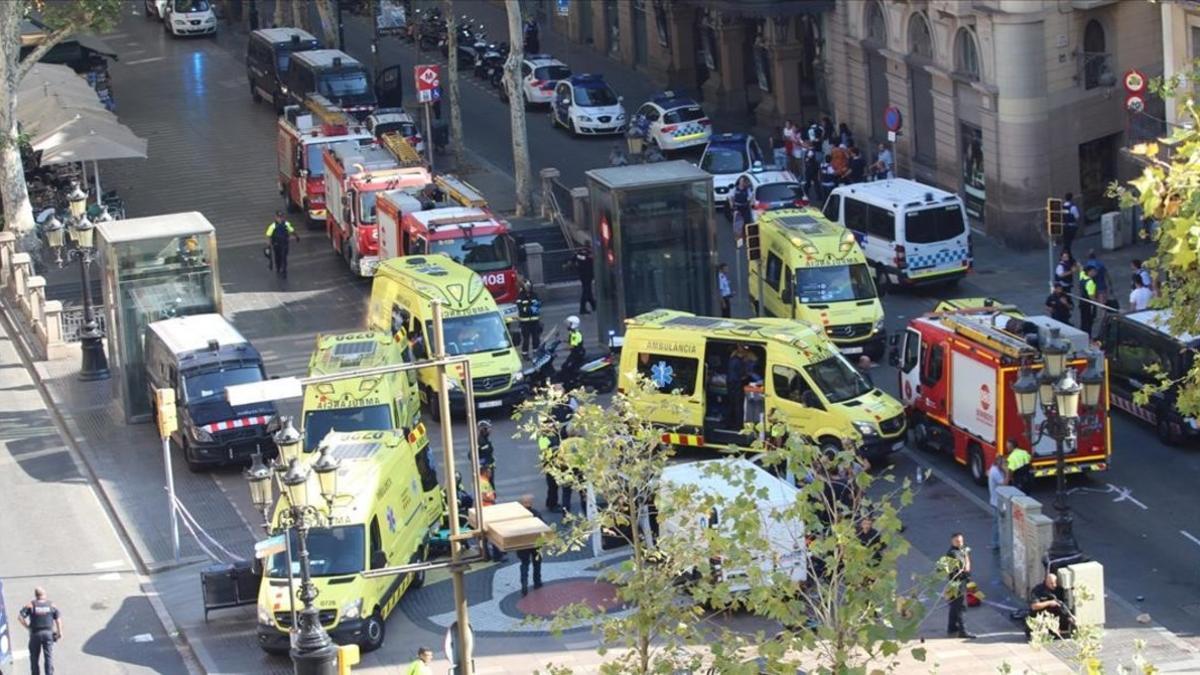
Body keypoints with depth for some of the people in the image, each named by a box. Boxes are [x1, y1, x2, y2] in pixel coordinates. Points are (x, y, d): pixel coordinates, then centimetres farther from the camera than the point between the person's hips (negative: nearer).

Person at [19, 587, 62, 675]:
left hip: (35, 634, -1)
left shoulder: (30, 605, -4)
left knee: (34, 658, 11)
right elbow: (58, 619, 0)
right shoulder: (51, 605, 2)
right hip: (48, 633, 1)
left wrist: (27, 626, -1)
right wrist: (60, 632, 5)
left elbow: (20, 616, -12)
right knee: (49, 657, 0)